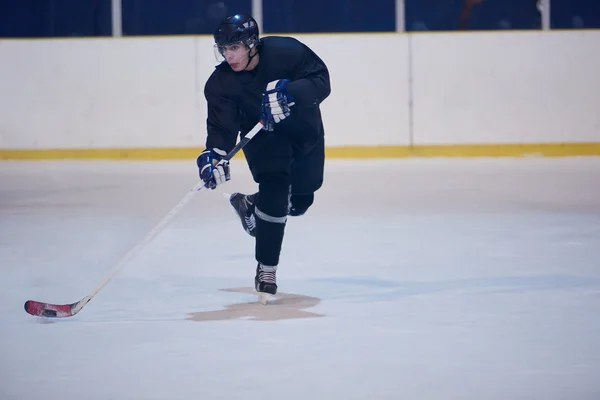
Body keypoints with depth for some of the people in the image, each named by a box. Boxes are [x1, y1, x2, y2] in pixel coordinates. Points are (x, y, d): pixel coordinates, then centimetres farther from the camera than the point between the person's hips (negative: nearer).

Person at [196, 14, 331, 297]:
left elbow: (321, 81, -29)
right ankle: (266, 268, -12)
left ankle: (250, 204, 43)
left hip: (304, 128, 2)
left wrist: (289, 92, -46)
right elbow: (222, 126, -26)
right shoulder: (221, 82, -23)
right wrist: (214, 155, -45)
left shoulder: (284, 51, -29)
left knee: (299, 202, 12)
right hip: (263, 135, -1)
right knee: (274, 188, -23)